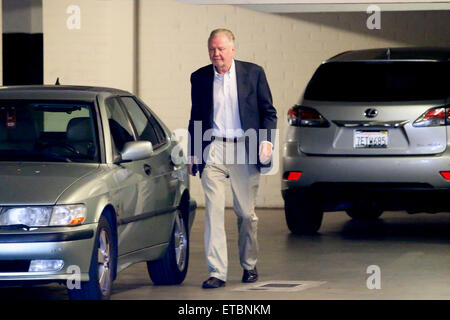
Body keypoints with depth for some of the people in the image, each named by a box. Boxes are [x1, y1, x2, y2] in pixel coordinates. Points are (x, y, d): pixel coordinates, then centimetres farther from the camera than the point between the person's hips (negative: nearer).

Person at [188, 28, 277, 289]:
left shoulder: (253, 73, 4)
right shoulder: (200, 77, 9)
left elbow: (268, 112, 7)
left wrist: (267, 141, -8)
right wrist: (193, 154, 12)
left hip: (245, 150, -1)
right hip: (213, 150, 1)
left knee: (246, 213, 7)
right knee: (213, 211, -9)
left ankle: (249, 265, 25)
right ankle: (217, 272, -9)